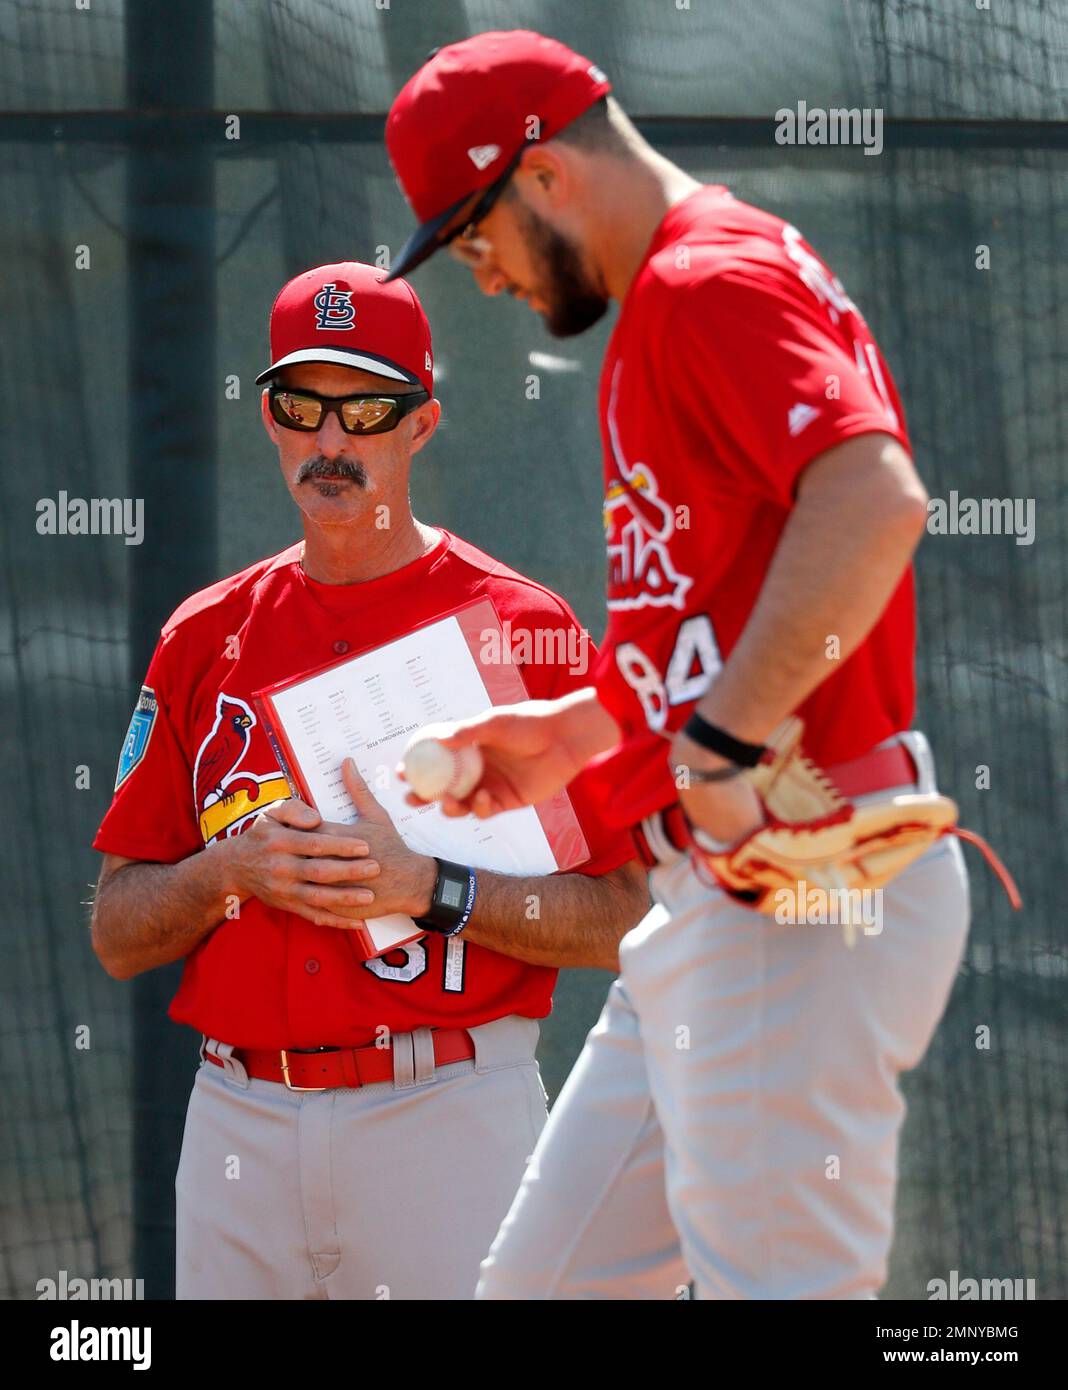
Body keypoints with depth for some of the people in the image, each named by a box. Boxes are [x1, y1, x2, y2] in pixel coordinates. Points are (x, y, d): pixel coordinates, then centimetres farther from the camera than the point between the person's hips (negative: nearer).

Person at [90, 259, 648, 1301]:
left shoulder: (521, 627, 0)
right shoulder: (205, 636, 12)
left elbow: (619, 919, -5)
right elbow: (117, 934, 11)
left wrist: (433, 887, -18)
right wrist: (233, 867, -8)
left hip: (450, 1116, -4)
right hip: (238, 1123, 4)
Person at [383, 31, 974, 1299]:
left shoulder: (710, 279, -11)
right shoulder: (671, 302, 21)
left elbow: (874, 503, -29)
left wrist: (721, 745, -29)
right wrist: (579, 730, 23)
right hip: (705, 904, 11)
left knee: (773, 1278, -13)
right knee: (545, 1281, 11)